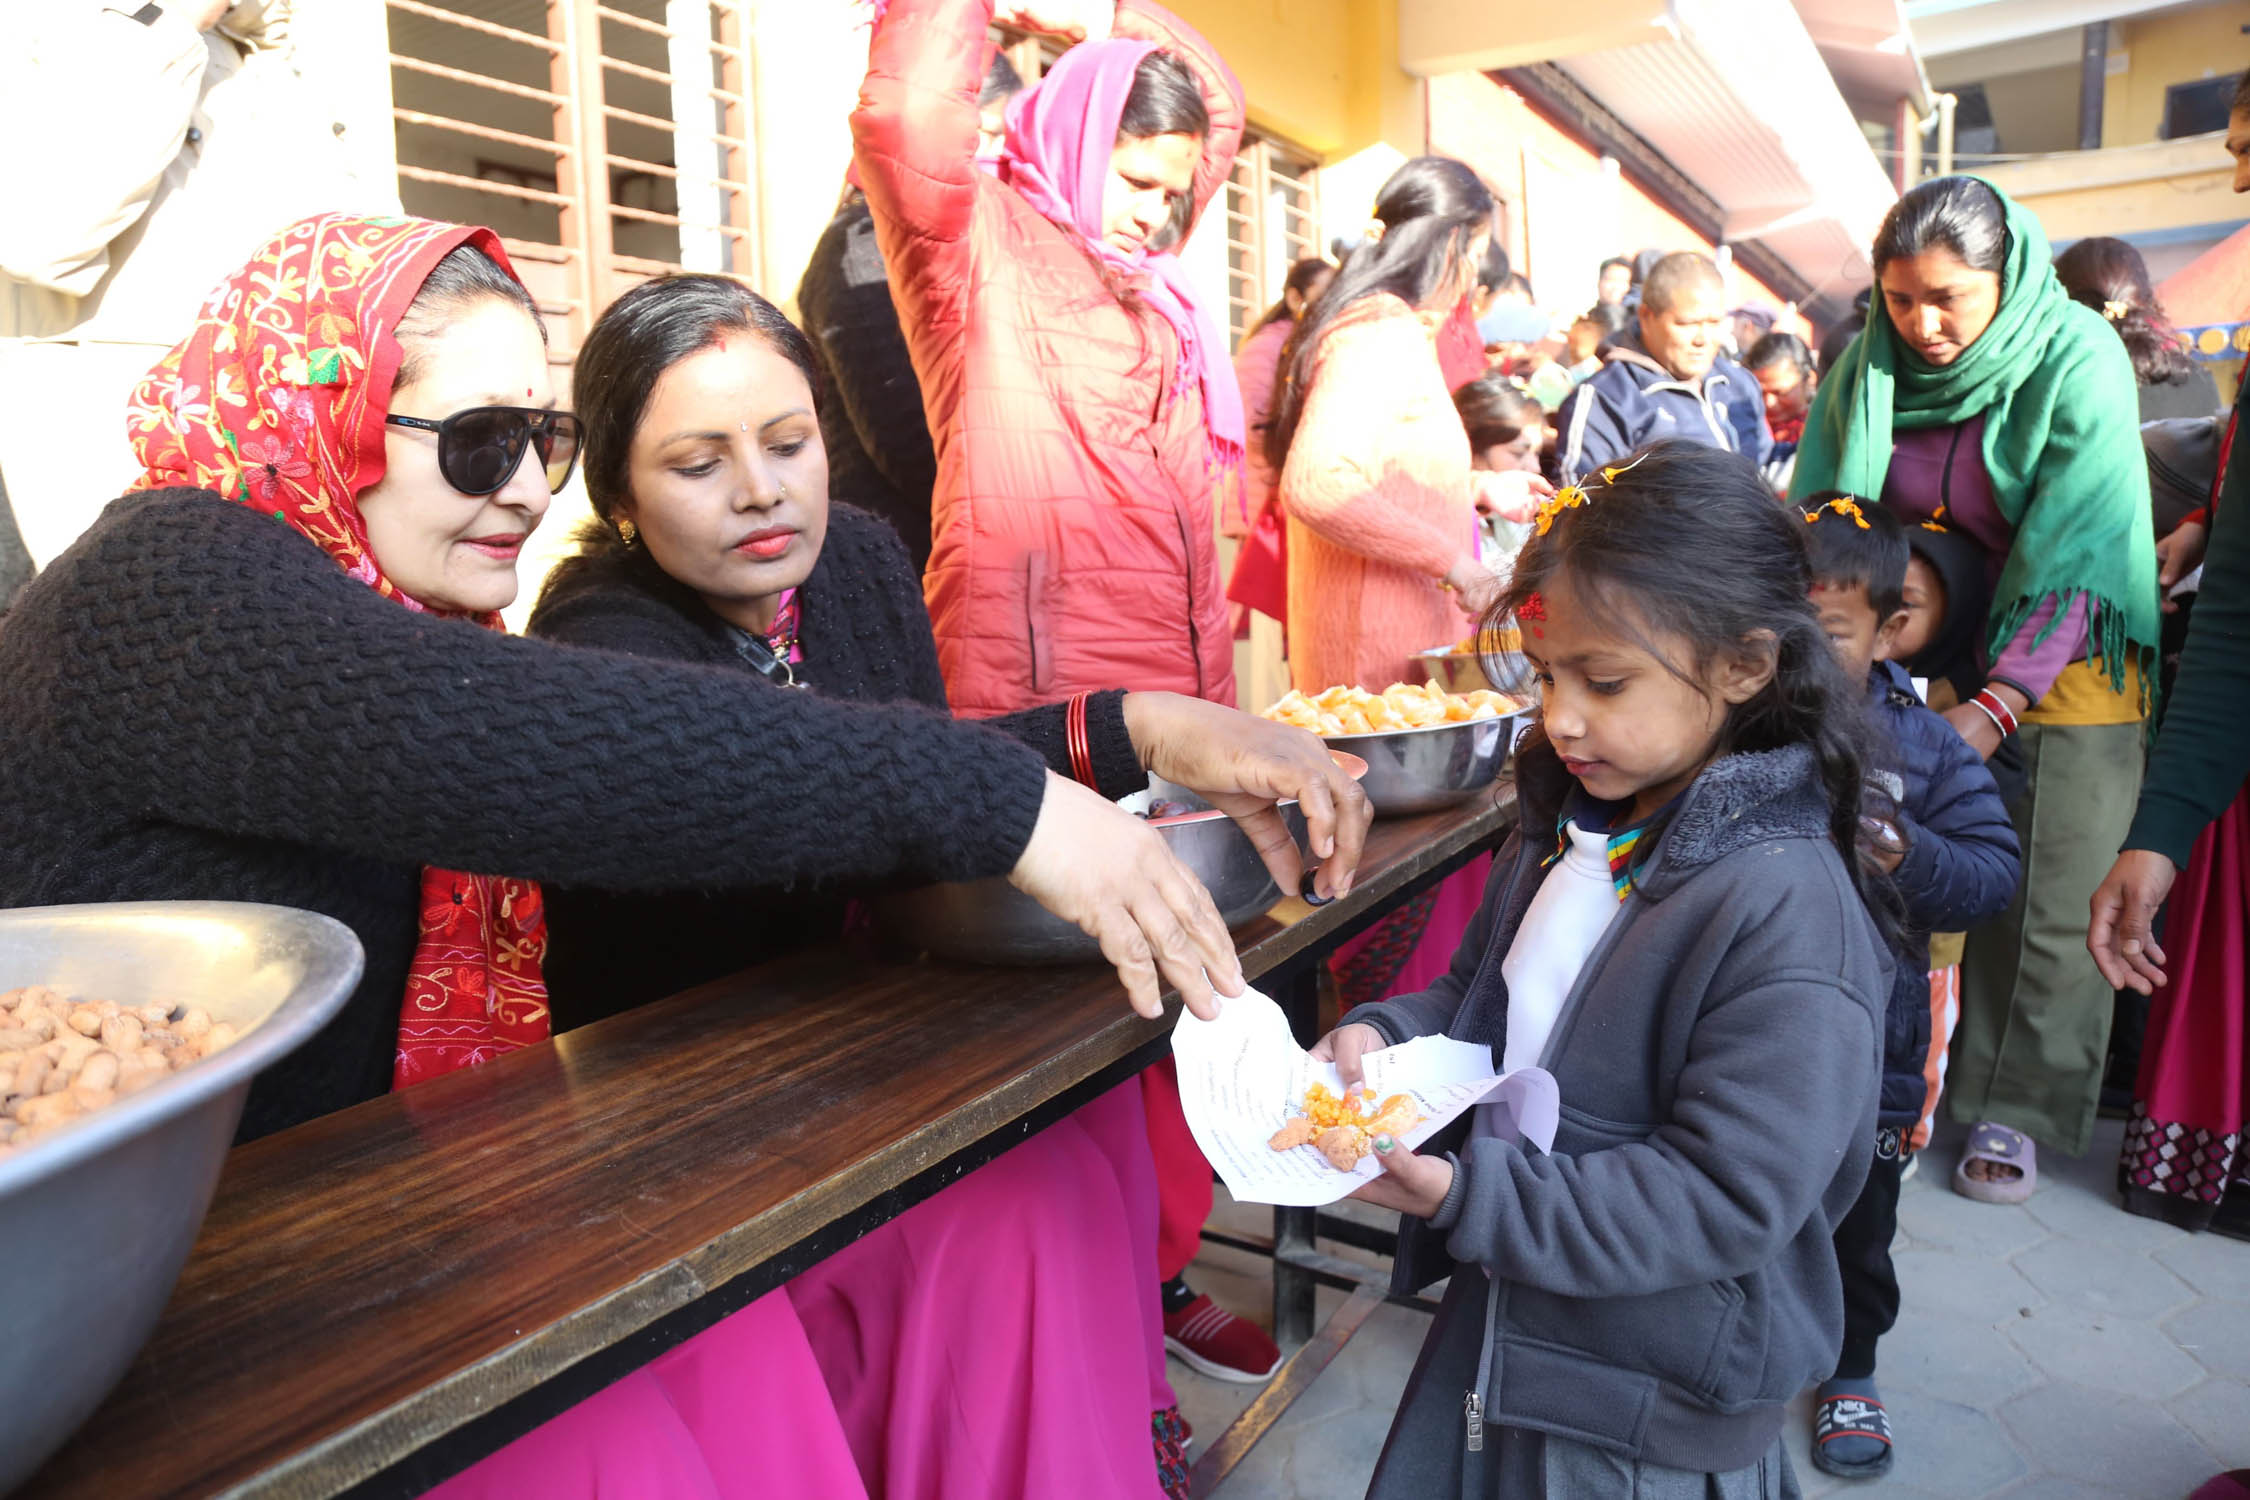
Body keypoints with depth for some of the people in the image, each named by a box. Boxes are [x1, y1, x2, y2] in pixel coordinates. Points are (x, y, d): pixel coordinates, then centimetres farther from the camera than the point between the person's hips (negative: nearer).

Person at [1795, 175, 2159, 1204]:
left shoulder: (2078, 362, -14)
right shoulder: (1866, 367, -3)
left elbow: (2076, 553, -21)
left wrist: (1999, 704, -30)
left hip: (2059, 662, -3)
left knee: (2047, 899, 1)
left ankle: (2013, 1109, 16)